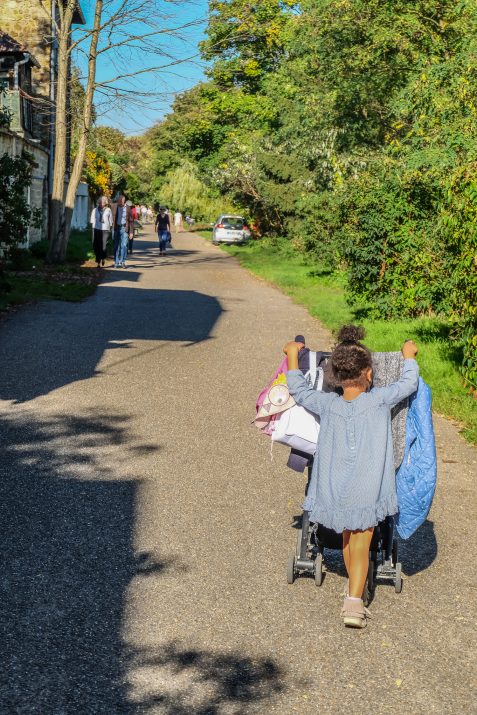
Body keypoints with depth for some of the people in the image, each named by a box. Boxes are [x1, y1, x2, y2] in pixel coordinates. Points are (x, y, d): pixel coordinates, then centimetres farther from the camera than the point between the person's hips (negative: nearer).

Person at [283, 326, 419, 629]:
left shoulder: (327, 404, -4)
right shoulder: (379, 400, -10)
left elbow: (298, 389, 12)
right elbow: (409, 383, 5)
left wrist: (293, 355, 23)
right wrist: (409, 355, 23)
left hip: (335, 491, 3)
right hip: (367, 490, -3)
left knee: (347, 540, 23)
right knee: (361, 546, 3)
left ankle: (354, 589, 38)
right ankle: (355, 601, -8)